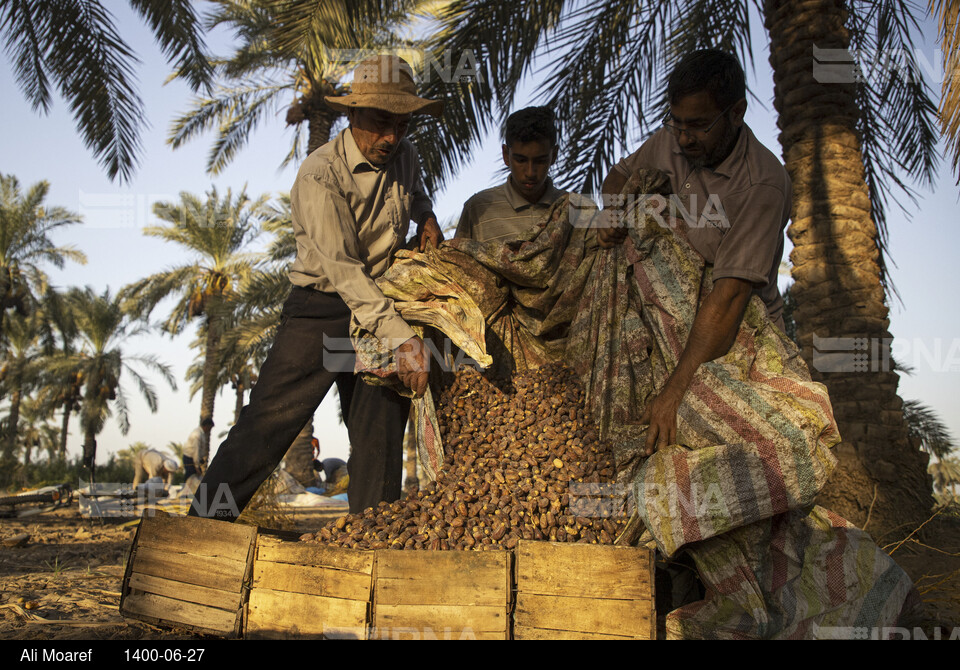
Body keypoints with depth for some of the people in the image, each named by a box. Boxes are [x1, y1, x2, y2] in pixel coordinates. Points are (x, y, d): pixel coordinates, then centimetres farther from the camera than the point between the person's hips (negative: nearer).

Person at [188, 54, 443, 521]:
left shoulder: (403, 156, 5)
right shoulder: (319, 176, -17)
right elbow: (342, 268, -27)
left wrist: (426, 216, 7)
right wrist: (401, 338, -36)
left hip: (383, 305, 5)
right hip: (321, 309, -5)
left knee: (381, 434, 1)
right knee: (271, 417, -10)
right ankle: (204, 524, 2)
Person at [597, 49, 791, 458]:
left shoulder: (763, 184, -23)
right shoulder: (669, 141, -2)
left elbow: (730, 295, -32)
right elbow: (620, 174, 20)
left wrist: (675, 393, -37)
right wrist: (613, 210, -6)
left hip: (740, 337, -4)